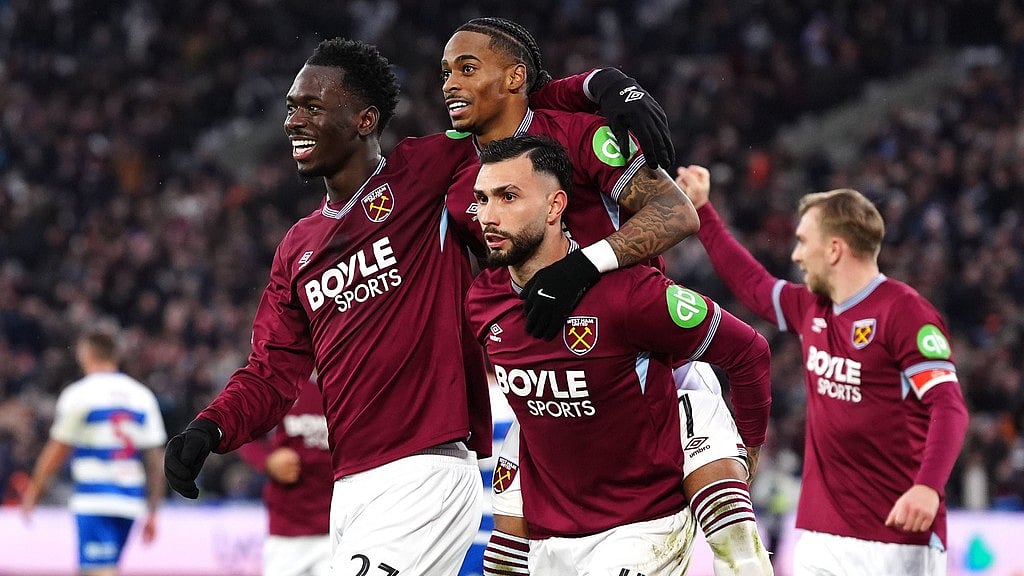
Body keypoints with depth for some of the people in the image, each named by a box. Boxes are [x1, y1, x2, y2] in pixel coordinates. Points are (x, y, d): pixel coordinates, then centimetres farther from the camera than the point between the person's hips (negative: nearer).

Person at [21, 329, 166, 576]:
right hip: (131, 498, 6)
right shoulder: (142, 396, 10)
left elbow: (57, 451, -1)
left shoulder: (78, 393, -4)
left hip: (94, 499, -6)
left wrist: (33, 491, 12)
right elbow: (155, 460, 8)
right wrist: (152, 512, 13)